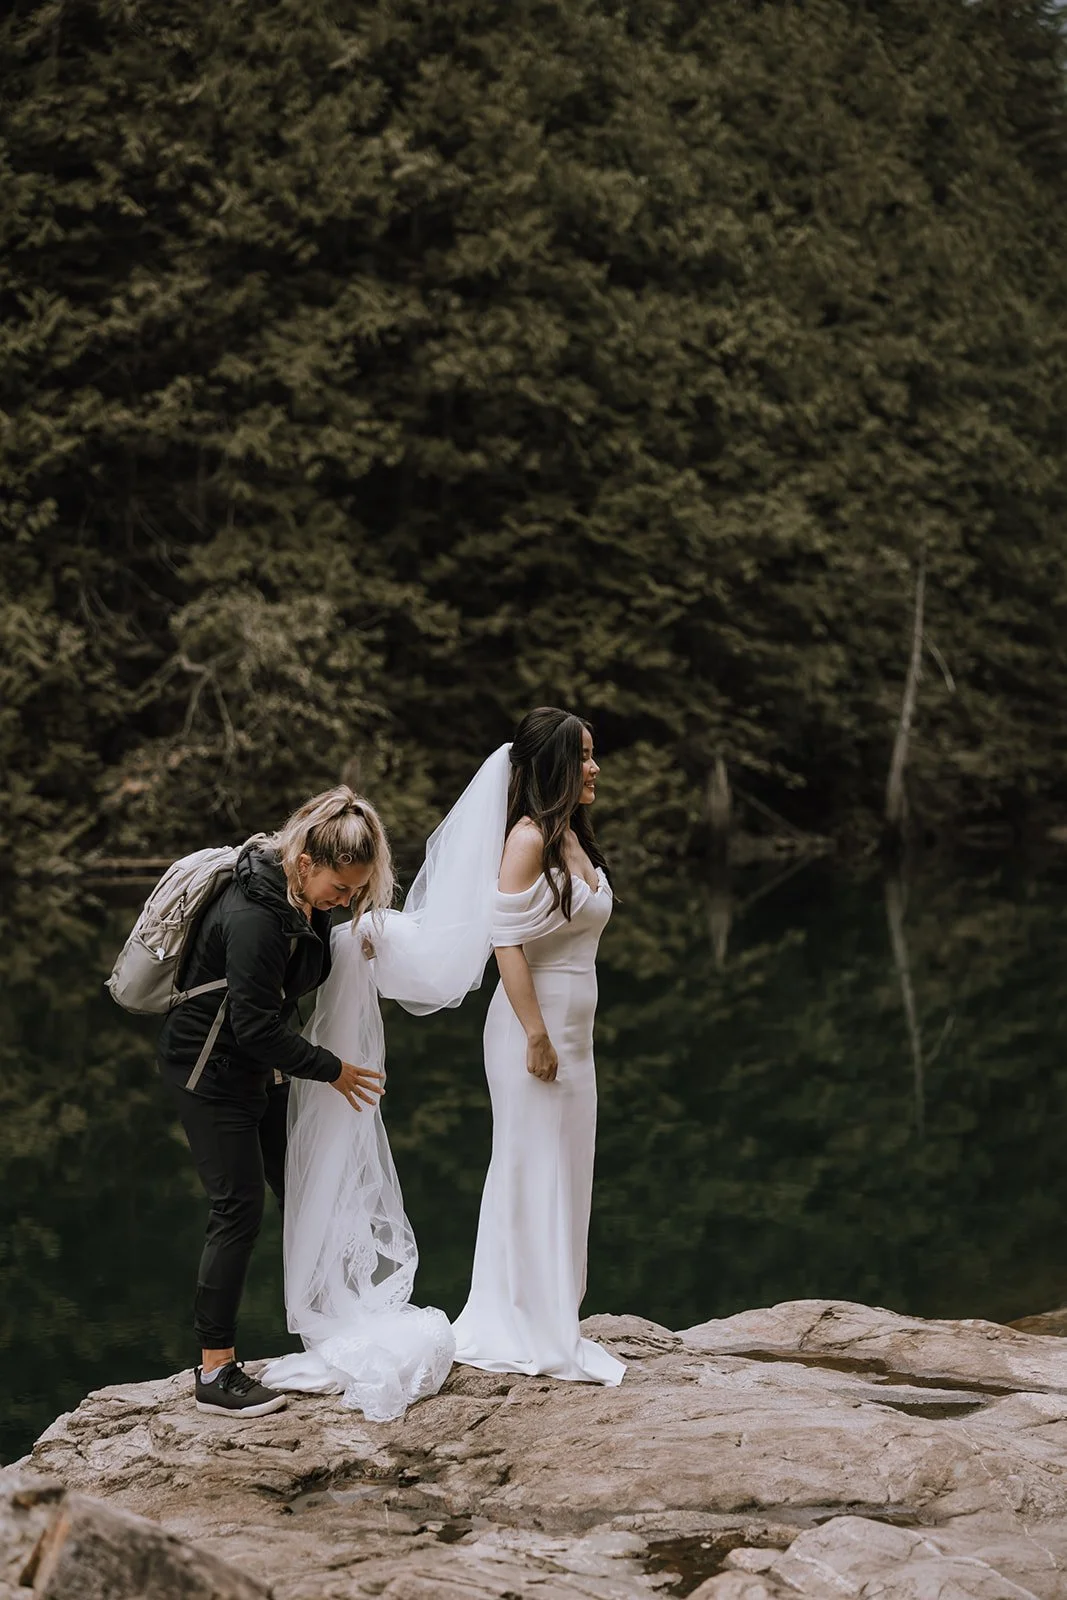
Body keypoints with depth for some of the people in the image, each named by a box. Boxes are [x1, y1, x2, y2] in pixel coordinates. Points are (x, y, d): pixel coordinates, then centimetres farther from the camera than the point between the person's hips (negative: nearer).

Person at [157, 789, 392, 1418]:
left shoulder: (308, 900, -3)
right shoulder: (252, 918, -31)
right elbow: (256, 1025, -28)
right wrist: (330, 1069, -18)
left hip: (261, 1065, 9)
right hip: (211, 1070, -9)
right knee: (240, 1208, -9)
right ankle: (216, 1375, -2)